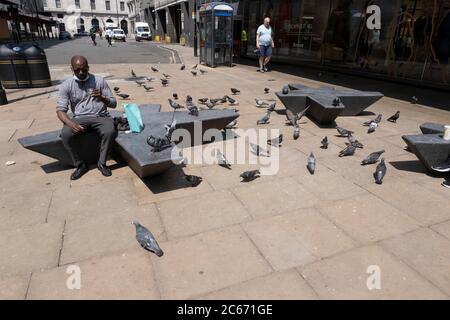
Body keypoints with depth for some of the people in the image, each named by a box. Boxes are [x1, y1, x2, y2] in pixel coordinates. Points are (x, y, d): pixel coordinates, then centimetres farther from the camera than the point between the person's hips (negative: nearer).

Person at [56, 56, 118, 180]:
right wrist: (71, 124, -23)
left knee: (110, 132, -34)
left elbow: (113, 103, 4)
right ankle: (80, 165, -7)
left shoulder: (99, 81, 3)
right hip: (80, 118, 1)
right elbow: (60, 110, -2)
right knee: (65, 134, -30)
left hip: (100, 116, -1)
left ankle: (102, 163, -12)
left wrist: (102, 98, -20)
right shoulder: (66, 85, 3)